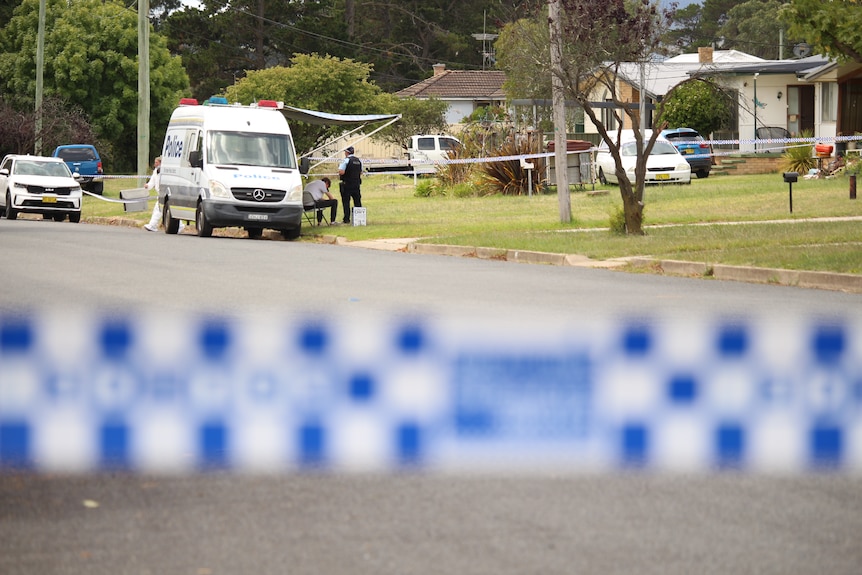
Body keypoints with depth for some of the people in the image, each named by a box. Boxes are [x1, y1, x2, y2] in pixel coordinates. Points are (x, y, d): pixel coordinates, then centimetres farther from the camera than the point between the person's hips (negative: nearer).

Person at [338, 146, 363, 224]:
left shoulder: (346, 160, -12)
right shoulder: (358, 161, 9)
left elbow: (341, 172, -19)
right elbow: (361, 172, 17)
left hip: (347, 184, -6)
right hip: (357, 184, 6)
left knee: (346, 202, 0)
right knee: (357, 202, 11)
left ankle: (346, 219, -2)